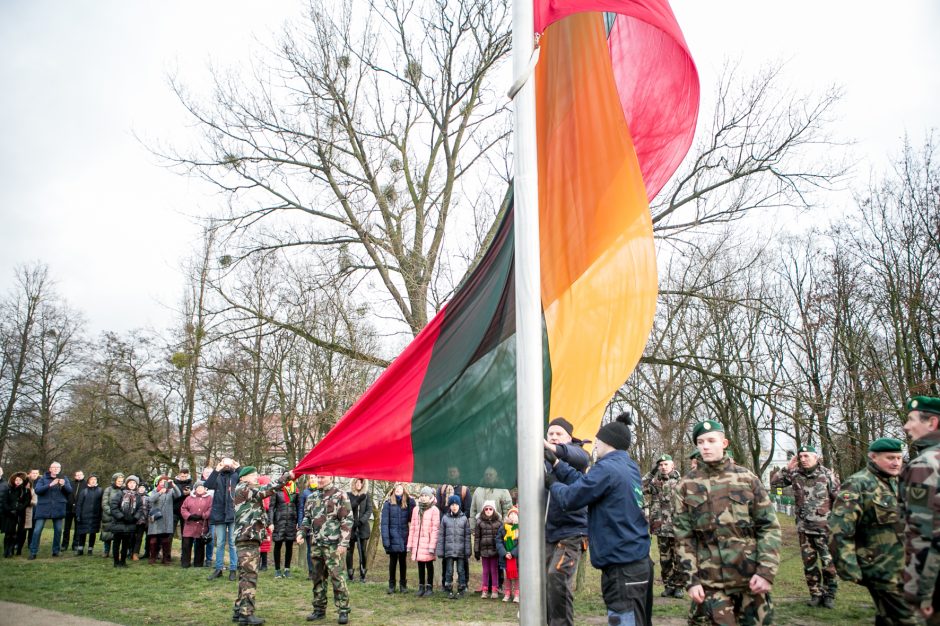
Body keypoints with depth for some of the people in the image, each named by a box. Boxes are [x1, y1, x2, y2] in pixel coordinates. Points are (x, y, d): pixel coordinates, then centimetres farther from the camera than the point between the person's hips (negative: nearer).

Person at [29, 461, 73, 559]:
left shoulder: (64, 479, 9)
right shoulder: (43, 479, 4)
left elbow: (70, 490, -1)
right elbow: (37, 490, -11)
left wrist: (64, 485, -21)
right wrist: (50, 485, -23)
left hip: (58, 508, 1)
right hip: (43, 508, -1)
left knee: (58, 530, 4)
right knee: (37, 530, -4)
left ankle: (56, 551, 15)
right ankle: (33, 552, 5)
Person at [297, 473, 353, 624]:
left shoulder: (340, 495, -6)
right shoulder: (312, 497, 12)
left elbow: (347, 520, -9)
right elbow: (307, 518, 22)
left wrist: (343, 542, -15)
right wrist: (301, 533, 3)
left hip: (333, 544, -6)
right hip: (316, 544, 6)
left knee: (336, 576, -6)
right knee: (318, 577, 12)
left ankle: (343, 611, 3)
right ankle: (319, 609, 23)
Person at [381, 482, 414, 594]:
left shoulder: (408, 503, 1)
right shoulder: (388, 503, -7)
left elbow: (412, 518, -8)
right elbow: (384, 522, -8)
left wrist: (412, 502, -14)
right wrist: (385, 539, -14)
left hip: (404, 538, 2)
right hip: (393, 537, -2)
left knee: (403, 561, 12)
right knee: (393, 561, 8)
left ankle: (403, 585, 23)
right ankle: (391, 585, 21)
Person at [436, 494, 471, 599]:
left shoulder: (464, 518, 4)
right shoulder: (445, 518, 3)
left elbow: (467, 536, 4)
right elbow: (441, 535, 4)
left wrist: (467, 551, -1)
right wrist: (440, 550, 0)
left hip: (460, 550, 0)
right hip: (449, 550, 0)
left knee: (461, 570, 4)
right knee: (449, 571, 5)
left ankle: (461, 590, 15)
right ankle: (449, 590, 14)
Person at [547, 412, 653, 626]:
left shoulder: (606, 468, -16)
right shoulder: (629, 467, 11)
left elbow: (569, 498, -12)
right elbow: (584, 482, 13)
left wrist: (552, 483, 7)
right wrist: (555, 462, 15)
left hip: (622, 568, -9)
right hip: (639, 562, 9)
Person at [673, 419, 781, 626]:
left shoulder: (747, 479, 2)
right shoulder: (686, 486, 0)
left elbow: (769, 526, 2)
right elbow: (683, 537, 1)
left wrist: (767, 571, -7)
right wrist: (692, 579, -5)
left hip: (751, 578, 1)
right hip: (710, 582, -1)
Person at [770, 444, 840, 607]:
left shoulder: (827, 474, -5)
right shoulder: (795, 474, 2)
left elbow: (838, 499, -2)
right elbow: (774, 482, 2)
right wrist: (787, 468, -6)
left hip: (824, 528, -3)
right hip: (804, 528, 3)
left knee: (829, 563, 0)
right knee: (809, 563, 10)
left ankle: (829, 595, 15)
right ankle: (816, 594, 22)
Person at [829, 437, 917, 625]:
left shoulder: (897, 483, 11)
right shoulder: (858, 485, -15)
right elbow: (839, 529, -21)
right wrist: (849, 568, -21)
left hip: (904, 569, 8)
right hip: (881, 571, -8)